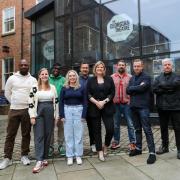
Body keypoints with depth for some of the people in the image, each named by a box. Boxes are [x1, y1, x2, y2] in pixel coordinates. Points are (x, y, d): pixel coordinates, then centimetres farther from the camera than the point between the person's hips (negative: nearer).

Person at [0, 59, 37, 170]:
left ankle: (24, 155, 22)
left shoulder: (33, 80, 3)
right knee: (10, 135, 5)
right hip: (14, 110, 0)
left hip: (27, 110, 0)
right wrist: (15, 103, 8)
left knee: (26, 134, 9)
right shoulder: (12, 78, 3)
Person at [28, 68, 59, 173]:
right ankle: (39, 161, -7)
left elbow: (56, 102, 9)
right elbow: (31, 102, -1)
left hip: (50, 113, 2)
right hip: (38, 113, -2)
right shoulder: (34, 88, 2)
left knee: (48, 136, 6)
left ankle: (44, 158, 20)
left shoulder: (53, 87, 8)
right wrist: (32, 116, -7)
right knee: (39, 136, -6)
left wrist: (57, 115, 5)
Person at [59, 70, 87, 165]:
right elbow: (61, 102, 3)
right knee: (68, 135, 6)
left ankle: (78, 155, 16)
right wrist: (62, 115, -5)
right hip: (67, 111, 1)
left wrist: (84, 115, -5)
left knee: (78, 134, 5)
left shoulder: (81, 88, 4)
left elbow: (85, 102, 3)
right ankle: (69, 156, 16)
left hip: (78, 111, 0)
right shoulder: (64, 88, 4)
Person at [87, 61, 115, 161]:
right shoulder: (91, 80, 6)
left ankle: (106, 146, 20)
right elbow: (88, 94, 0)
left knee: (110, 129, -7)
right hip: (94, 108, 0)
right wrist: (96, 102, -14)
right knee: (97, 130, 5)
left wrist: (104, 101, -12)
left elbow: (112, 93, 1)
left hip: (107, 107, 0)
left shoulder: (109, 79, 7)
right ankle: (100, 151, 18)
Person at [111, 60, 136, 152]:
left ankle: (132, 142, 14)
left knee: (130, 124, 2)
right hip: (115, 104, 2)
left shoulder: (129, 77, 3)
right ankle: (116, 141, 25)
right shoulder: (112, 77, 6)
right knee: (116, 124, 11)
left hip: (127, 103, -1)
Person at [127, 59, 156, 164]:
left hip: (143, 106, -6)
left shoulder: (146, 77, -4)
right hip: (134, 106, 7)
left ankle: (152, 153, -2)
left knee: (147, 130, -7)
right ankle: (138, 148, 27)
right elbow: (128, 91, 4)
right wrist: (138, 88, -9)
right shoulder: (132, 78, 16)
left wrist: (132, 88, -3)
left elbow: (142, 88, -20)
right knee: (137, 129, 15)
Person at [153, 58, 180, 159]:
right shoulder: (158, 78, 11)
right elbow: (154, 89, -5)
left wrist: (162, 86, -8)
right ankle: (165, 146, 29)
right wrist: (169, 89, -13)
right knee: (163, 128, 14)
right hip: (162, 107, 4)